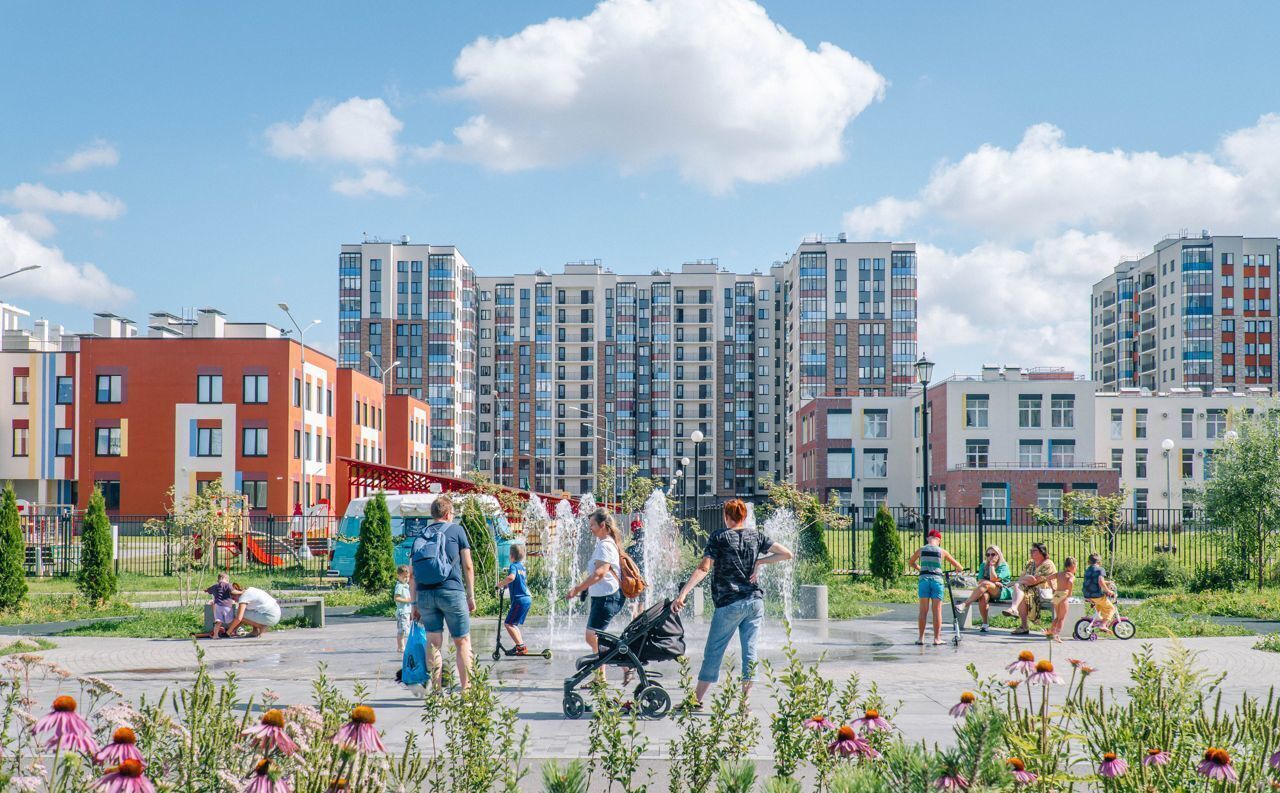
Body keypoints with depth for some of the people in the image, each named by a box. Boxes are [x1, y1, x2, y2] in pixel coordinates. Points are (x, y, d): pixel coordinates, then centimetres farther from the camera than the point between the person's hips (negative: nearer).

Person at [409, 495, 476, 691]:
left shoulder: (420, 535, 14)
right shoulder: (456, 530, 5)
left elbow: (413, 572, 11)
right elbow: (468, 566, 2)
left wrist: (415, 603, 15)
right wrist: (471, 596, 8)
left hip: (425, 594, 4)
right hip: (451, 591, -4)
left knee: (433, 642, 10)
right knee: (462, 641, 4)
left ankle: (436, 690, 10)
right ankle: (466, 689, 1)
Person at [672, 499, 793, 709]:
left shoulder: (720, 537, -3)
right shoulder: (756, 535, 8)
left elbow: (703, 568, -13)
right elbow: (787, 553, 7)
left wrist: (682, 594, -18)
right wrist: (760, 561, 9)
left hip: (729, 603, -3)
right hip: (755, 601, 3)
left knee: (713, 652, 4)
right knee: (750, 651, 4)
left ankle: (696, 699, 9)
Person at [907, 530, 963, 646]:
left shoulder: (921, 549, 6)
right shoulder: (942, 552, 3)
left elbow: (910, 562, 22)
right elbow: (957, 565, 12)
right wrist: (960, 569, 33)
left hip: (924, 579, 1)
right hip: (937, 580, -1)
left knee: (923, 610, 6)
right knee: (937, 611, 4)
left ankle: (920, 637, 7)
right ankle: (937, 638, 4)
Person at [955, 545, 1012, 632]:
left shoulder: (1004, 566, 2)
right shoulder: (984, 565, 18)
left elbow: (993, 579, -14)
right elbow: (980, 581, 4)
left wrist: (992, 565, -7)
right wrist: (994, 583, -8)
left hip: (1003, 593, -4)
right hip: (988, 593, 4)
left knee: (985, 584, -34)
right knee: (984, 596, -36)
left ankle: (965, 604, -41)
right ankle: (985, 623, -26)